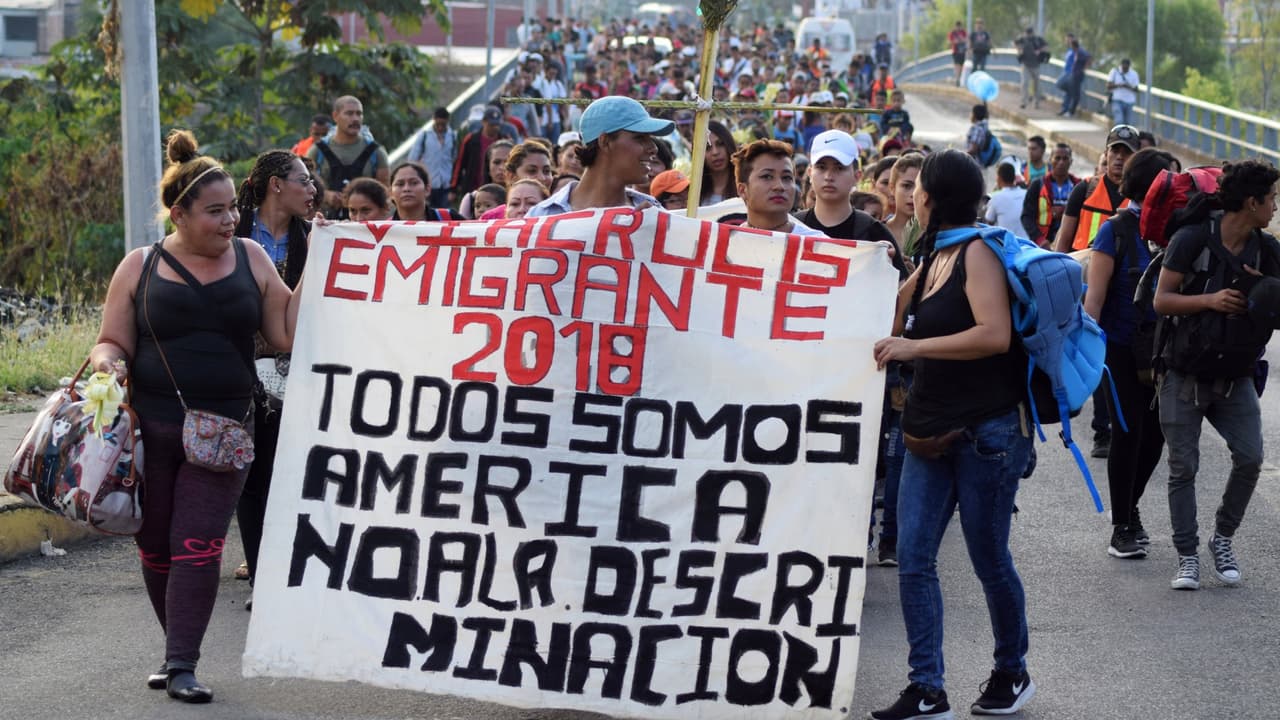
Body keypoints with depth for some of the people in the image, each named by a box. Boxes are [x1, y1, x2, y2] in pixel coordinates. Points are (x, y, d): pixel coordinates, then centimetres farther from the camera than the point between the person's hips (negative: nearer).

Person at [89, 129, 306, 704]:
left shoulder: (251, 260, 7)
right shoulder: (140, 268, 4)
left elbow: (287, 335, 4)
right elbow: (111, 343, 9)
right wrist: (108, 362, -14)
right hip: (149, 429, 0)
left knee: (199, 547, -10)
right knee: (156, 547, 7)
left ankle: (181, 665, -7)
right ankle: (177, 651, 25)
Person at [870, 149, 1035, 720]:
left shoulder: (977, 253, -11)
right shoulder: (933, 259, 14)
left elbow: (995, 335, -25)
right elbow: (899, 326, 26)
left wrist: (912, 347, -24)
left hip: (987, 430, -8)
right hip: (931, 431, 8)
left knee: (988, 559, 4)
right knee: (912, 560, -1)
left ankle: (1012, 673, 23)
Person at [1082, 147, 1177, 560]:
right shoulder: (1116, 231, -8)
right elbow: (1095, 296, -9)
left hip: (1161, 350, 4)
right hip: (1122, 349, -4)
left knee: (1154, 434, 8)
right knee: (1128, 433, -2)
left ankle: (1129, 510, 31)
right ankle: (1122, 526, 11)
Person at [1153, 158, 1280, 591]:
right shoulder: (1193, 239, -12)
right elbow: (1161, 300, -12)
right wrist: (1210, 300, -26)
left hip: (1235, 375, 4)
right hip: (1185, 375, -3)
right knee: (1183, 467, -1)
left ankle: (1223, 539, 11)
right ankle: (1187, 557, 9)